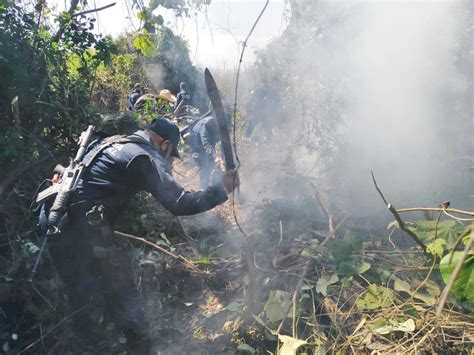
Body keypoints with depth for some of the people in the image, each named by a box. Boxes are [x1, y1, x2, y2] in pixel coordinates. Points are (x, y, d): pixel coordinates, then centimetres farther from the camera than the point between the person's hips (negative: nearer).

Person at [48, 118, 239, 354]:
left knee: (85, 305, 21)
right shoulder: (145, 158, -6)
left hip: (59, 227, 9)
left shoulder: (109, 143, 20)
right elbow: (179, 204, -12)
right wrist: (222, 189, -2)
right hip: (86, 233, -9)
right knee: (126, 306, -1)